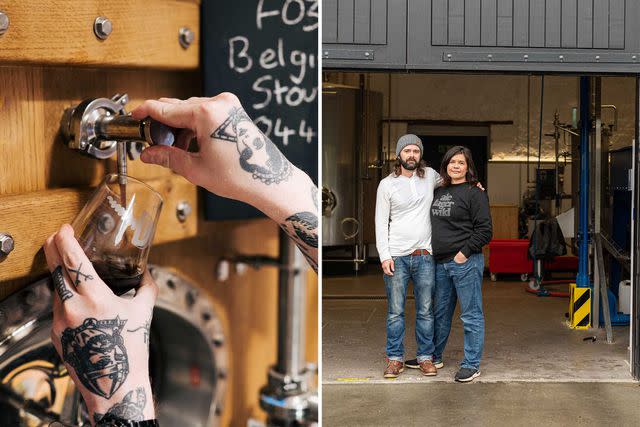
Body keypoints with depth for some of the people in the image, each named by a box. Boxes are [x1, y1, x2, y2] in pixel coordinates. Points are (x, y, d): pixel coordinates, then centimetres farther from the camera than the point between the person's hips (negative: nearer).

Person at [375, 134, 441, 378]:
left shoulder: (430, 175, 7)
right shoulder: (387, 184, 1)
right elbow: (381, 223, 0)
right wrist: (384, 255, -9)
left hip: (424, 256, 2)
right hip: (396, 256, -2)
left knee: (425, 311, 6)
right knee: (395, 311, 4)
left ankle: (426, 357, 17)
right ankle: (395, 358, 14)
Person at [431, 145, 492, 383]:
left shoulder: (474, 193, -6)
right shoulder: (439, 192, 15)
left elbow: (484, 231, -10)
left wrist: (465, 252, -14)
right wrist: (432, 253, 11)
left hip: (466, 263, -7)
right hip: (440, 263, 7)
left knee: (471, 316, 0)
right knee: (440, 313, 18)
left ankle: (471, 365, 8)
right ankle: (433, 356, 32)